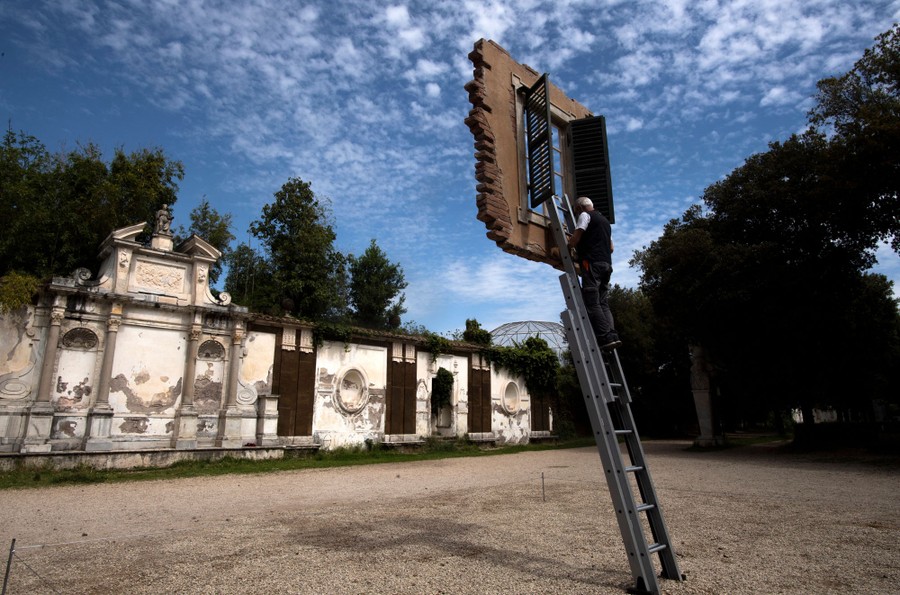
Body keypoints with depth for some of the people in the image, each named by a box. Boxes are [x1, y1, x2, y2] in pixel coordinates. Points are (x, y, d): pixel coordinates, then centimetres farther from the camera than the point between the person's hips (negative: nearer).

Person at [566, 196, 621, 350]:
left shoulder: (585, 215, 3)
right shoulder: (605, 220, 29)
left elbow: (575, 238, -9)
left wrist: (568, 246, 8)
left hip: (592, 263, -8)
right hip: (607, 263, 8)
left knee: (592, 303, -11)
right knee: (603, 303, 6)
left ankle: (605, 337, -20)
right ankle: (612, 335, -8)